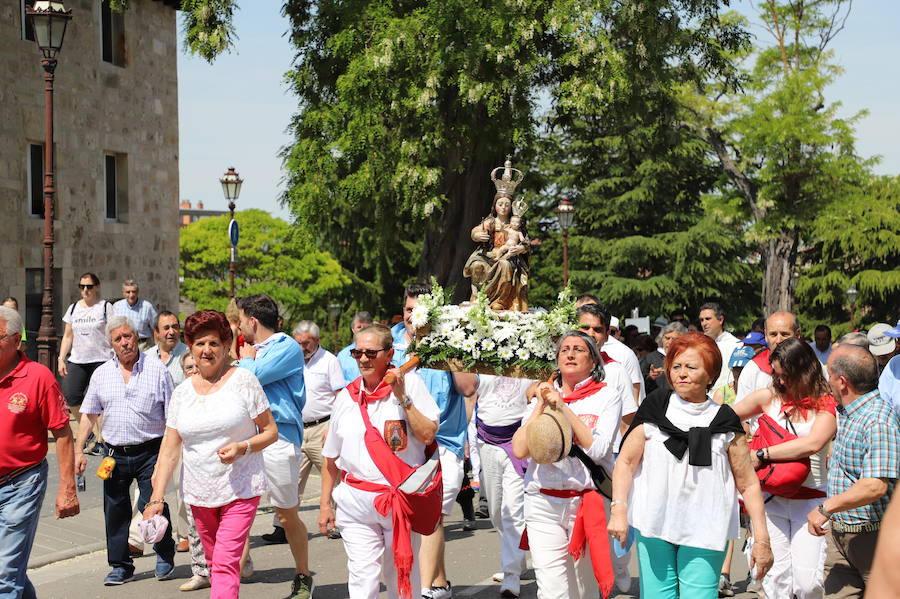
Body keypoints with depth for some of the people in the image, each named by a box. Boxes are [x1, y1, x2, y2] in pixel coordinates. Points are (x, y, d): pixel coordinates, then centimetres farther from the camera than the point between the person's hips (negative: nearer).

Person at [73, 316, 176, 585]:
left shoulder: (157, 369, 0)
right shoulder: (101, 374, 8)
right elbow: (89, 415, 12)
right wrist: (78, 450, 5)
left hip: (150, 452, -3)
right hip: (115, 454, 3)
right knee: (115, 510, 6)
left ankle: (165, 555, 15)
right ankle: (120, 566, 18)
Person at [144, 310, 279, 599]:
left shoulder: (243, 380, -4)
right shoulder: (182, 393, 7)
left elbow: (270, 431, 0)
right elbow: (170, 450, 6)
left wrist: (242, 447, -19)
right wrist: (156, 498, -1)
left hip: (240, 488, -4)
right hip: (199, 493, 4)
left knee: (225, 564, -14)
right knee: (214, 562, 12)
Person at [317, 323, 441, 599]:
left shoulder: (410, 383, -2)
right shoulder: (346, 396, 9)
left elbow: (427, 436, -12)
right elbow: (331, 457, 16)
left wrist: (402, 398, -17)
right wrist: (325, 504, 14)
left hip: (401, 500, -2)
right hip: (356, 501, 3)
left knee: (402, 577, 8)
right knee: (362, 577, -5)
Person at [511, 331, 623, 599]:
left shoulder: (607, 396, 3)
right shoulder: (543, 394, 11)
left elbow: (598, 449, -12)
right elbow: (520, 450, 0)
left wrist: (564, 407, -11)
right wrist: (541, 406, -5)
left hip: (587, 502, -1)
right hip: (543, 503, 1)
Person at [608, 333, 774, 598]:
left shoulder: (724, 422, 3)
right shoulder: (653, 413, 5)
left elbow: (748, 484, 5)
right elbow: (626, 461, 3)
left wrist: (762, 539, 0)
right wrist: (619, 509, -12)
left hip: (704, 533, -1)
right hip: (654, 526, 1)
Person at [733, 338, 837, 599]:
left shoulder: (826, 404, -3)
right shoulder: (769, 396, 5)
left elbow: (812, 444, -20)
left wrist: (762, 455, -17)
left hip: (811, 501, -2)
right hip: (772, 498, 2)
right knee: (775, 577, -1)